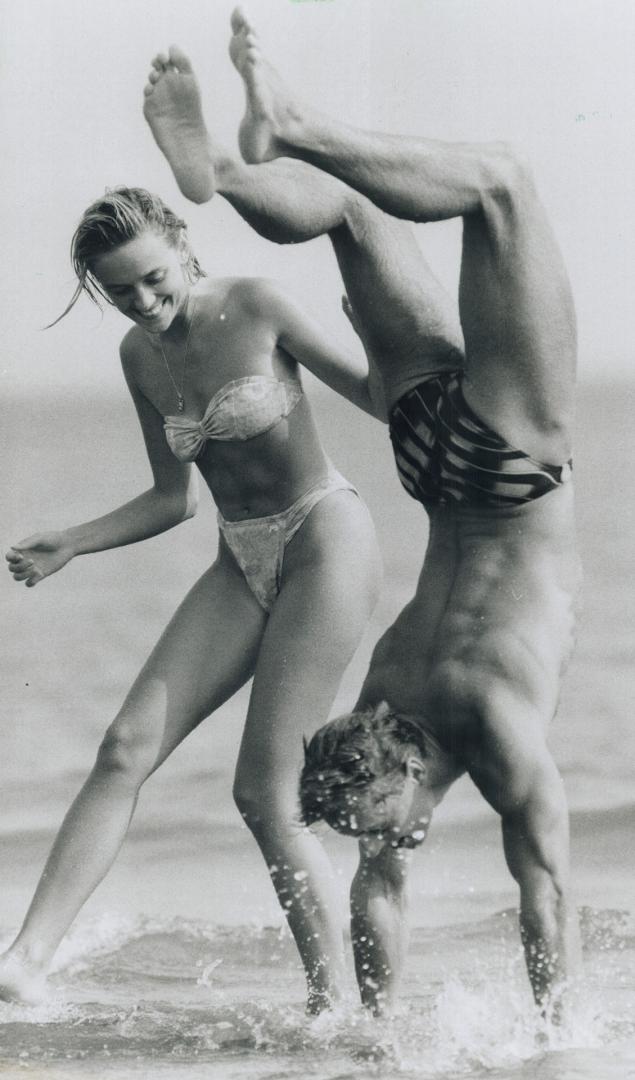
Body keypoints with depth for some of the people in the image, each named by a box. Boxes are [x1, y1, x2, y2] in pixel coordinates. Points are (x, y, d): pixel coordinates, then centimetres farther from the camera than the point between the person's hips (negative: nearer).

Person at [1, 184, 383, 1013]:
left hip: (325, 541, -6)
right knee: (125, 749, -8)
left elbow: (377, 394, -6)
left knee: (264, 794, -11)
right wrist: (68, 546, 4)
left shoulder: (256, 307, -12)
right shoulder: (141, 357, 5)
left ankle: (336, 1005, -1)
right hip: (241, 564, 6)